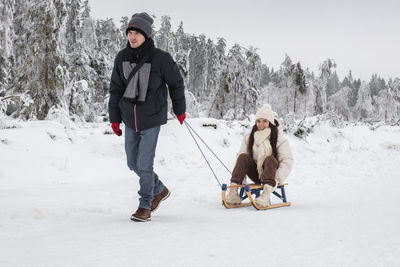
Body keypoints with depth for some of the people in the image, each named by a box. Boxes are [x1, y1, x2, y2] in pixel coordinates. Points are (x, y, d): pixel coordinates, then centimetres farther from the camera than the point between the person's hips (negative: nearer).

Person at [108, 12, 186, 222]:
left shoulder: (160, 58, -13)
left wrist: (179, 109, 11)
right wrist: (114, 117, 5)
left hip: (151, 119, -5)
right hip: (130, 119, 6)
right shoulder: (122, 58, -1)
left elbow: (175, 83, 2)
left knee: (144, 165, -8)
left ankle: (145, 207, 8)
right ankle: (160, 190, 36)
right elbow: (116, 89, 7)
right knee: (133, 163, 14)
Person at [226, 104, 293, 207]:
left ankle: (266, 194, -55)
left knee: (270, 159, -33)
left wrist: (277, 179, -23)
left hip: (271, 172, -3)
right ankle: (233, 192, -34)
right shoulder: (249, 138, 6)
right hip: (256, 174, 3)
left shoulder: (278, 138, -4)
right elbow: (240, 156, 2)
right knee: (243, 157, -22)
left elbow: (287, 160, -10)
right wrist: (242, 178, -12)